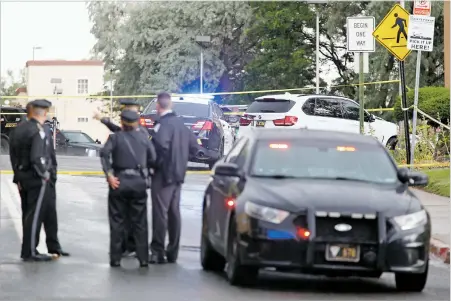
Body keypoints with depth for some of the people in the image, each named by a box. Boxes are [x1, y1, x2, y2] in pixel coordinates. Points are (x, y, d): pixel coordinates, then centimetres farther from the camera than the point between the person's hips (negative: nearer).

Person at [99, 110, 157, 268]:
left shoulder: (115, 137, 0)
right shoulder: (144, 138, 8)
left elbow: (104, 154, -16)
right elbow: (153, 159, 1)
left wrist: (109, 175, -14)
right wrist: (145, 172, 13)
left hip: (120, 182, -2)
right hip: (139, 182, 2)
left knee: (117, 222, 6)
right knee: (139, 222, 8)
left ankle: (115, 259, 7)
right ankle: (143, 258, 6)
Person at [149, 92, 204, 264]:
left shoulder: (163, 124, -15)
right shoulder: (180, 124, 12)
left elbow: (161, 146, -27)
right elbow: (194, 147, 14)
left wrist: (156, 163, -13)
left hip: (164, 174, -8)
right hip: (178, 174, 8)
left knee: (160, 213, -6)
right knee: (174, 212, 12)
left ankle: (158, 252, -7)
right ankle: (172, 253, 17)